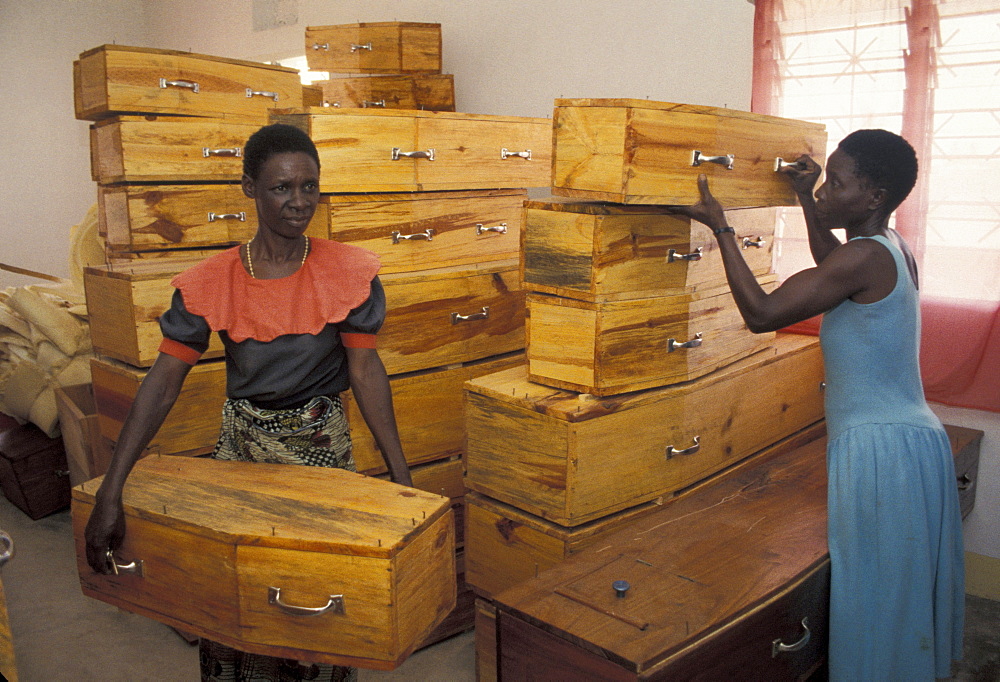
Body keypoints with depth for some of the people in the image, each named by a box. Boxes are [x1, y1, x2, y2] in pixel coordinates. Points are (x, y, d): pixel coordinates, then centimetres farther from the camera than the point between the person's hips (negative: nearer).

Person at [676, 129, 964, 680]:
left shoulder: (864, 257, -19)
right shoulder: (894, 250, 8)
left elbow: (761, 313, -21)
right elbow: (832, 269, 31)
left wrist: (720, 227, -15)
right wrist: (806, 198, 26)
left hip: (878, 449, -10)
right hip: (918, 436, 10)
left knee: (874, 597, 5)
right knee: (905, 588, 23)